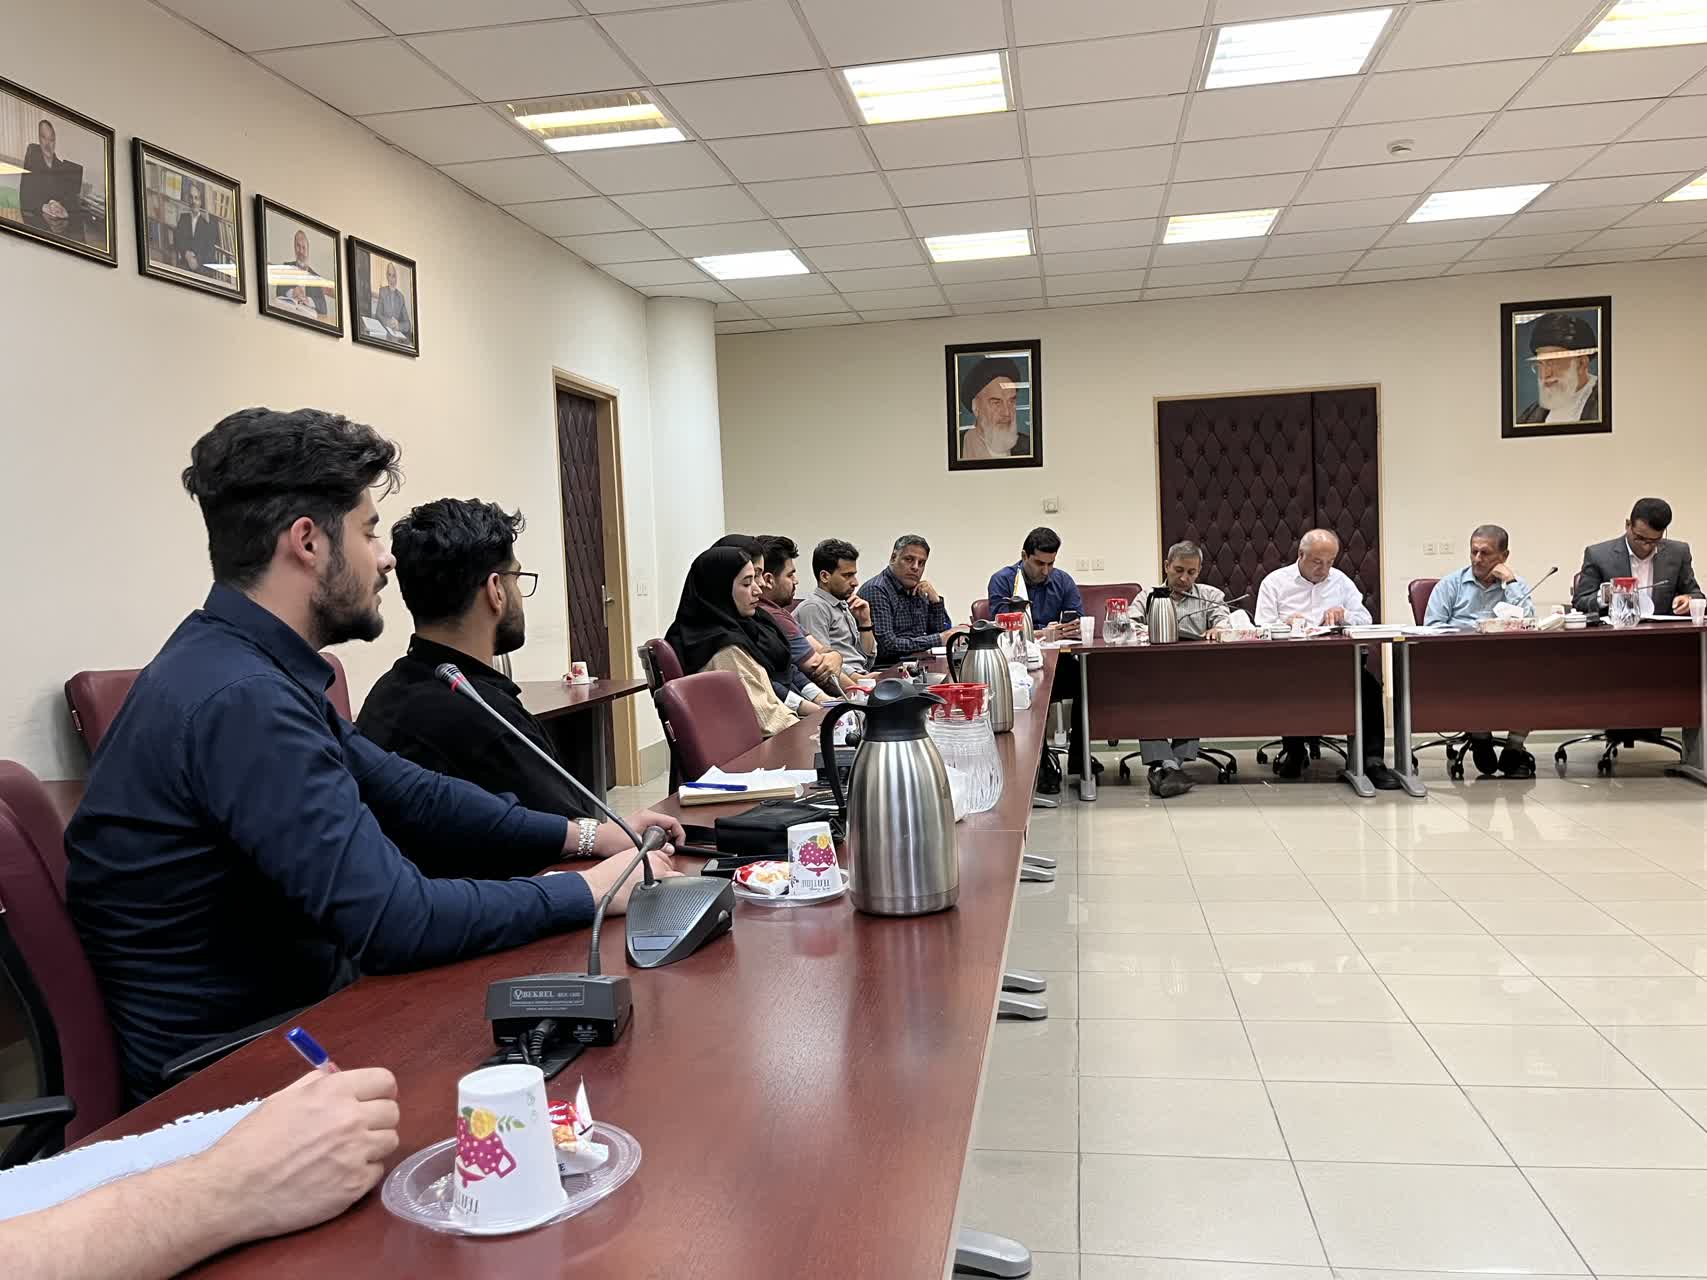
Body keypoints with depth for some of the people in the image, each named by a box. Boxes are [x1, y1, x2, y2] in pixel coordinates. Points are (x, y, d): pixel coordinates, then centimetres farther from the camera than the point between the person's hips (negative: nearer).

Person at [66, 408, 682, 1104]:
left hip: (289, 1003, 8)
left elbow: (405, 793, 10)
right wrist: (591, 891, -18)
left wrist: (582, 836, 4)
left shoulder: (256, 669, 4)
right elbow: (398, 922, -30)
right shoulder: (240, 698, -28)